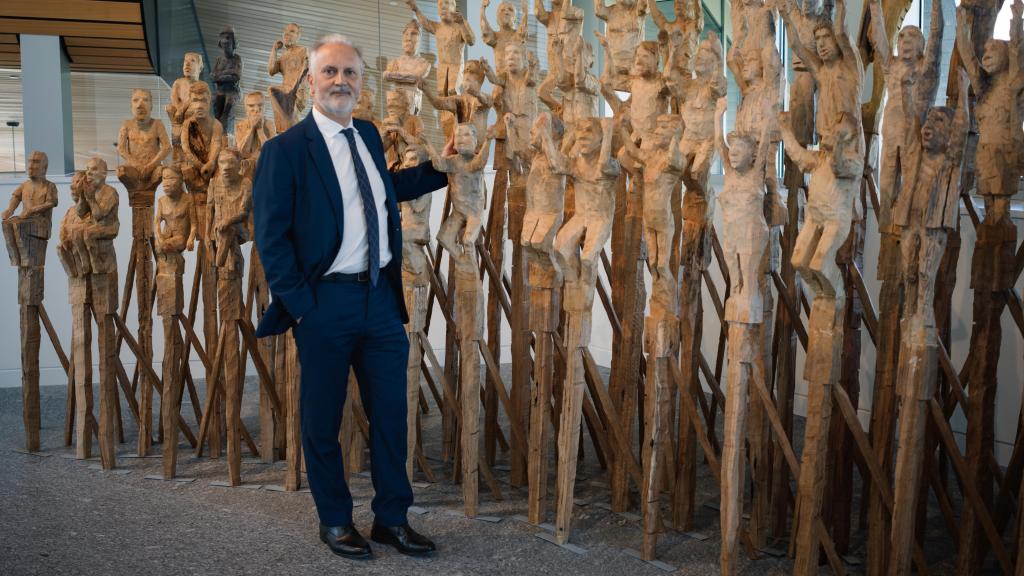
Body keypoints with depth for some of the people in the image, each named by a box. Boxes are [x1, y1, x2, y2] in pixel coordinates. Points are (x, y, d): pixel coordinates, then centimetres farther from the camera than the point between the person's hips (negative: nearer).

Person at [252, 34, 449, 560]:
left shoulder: (369, 136, 11)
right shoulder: (284, 150, -8)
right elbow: (270, 237, -10)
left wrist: (439, 168, 22)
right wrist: (298, 304, -14)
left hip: (381, 297, 6)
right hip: (325, 303, -5)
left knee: (391, 413, 11)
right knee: (322, 420, 9)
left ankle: (392, 518, 26)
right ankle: (335, 521, 28)